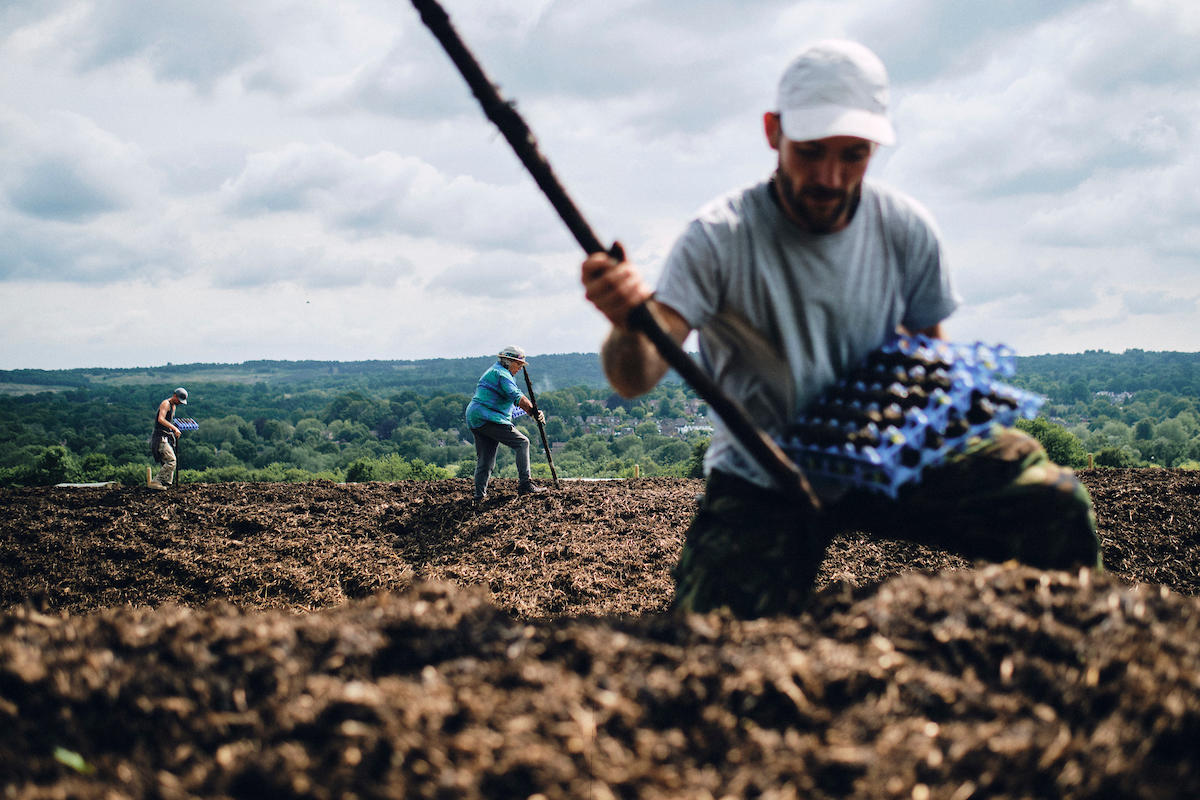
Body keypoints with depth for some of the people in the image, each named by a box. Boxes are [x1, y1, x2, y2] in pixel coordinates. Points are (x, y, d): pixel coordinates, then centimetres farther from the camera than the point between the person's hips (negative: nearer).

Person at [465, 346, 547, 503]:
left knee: (484, 460, 11)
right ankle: (525, 485, -15)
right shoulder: (502, 374, -6)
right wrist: (534, 412, -22)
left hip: (474, 419, 10)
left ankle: (479, 496, 8)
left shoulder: (491, 372, 27)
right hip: (488, 419, -10)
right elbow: (517, 397, -20)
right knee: (521, 442, -10)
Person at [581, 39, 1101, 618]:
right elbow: (637, 379, -28)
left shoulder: (906, 231, -4)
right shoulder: (719, 238, -17)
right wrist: (629, 324, -52)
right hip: (760, 482, -2)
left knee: (1054, 503, -18)